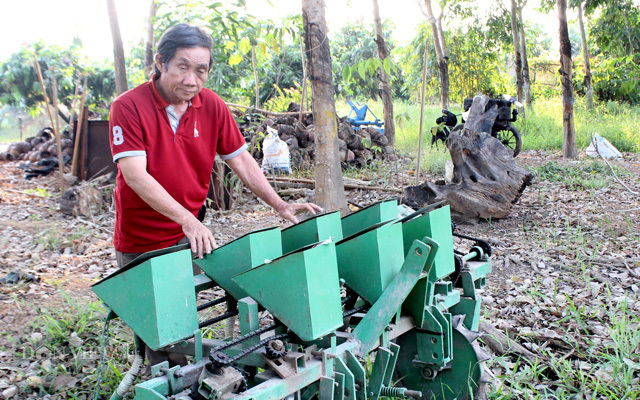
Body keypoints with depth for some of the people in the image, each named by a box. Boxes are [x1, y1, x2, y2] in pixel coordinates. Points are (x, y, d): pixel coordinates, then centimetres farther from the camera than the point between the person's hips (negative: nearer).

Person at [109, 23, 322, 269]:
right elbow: (134, 174, -25)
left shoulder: (212, 105, -3)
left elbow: (241, 160, 3)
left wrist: (280, 206, -4)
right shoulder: (127, 107, -16)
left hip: (191, 237, 3)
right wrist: (186, 219, -35)